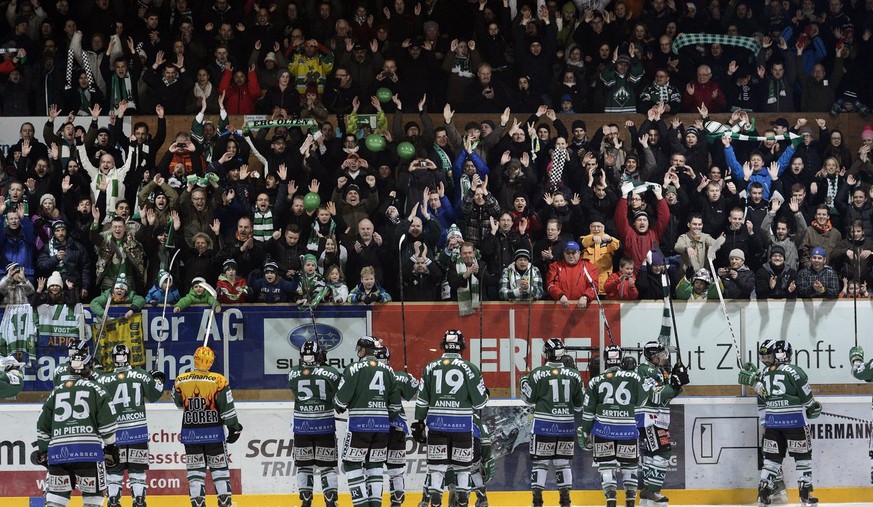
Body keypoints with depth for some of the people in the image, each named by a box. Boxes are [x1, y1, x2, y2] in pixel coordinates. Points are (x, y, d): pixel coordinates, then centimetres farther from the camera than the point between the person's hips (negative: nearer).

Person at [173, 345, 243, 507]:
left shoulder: (181, 381, -4)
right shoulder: (218, 381, -11)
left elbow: (178, 402, 13)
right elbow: (227, 408, -8)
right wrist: (234, 428, 3)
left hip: (190, 433, 1)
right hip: (213, 433, -1)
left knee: (195, 469, 6)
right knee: (219, 468, 8)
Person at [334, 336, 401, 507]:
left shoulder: (354, 369, -6)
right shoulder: (387, 370, 10)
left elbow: (341, 399, -8)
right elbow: (396, 403, 12)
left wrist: (340, 407, 15)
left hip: (360, 423, -5)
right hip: (382, 425, 5)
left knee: (352, 463, 3)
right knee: (375, 463, 14)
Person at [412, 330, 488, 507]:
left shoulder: (430, 367, 2)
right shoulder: (469, 368, -5)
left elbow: (422, 400, 4)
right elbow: (479, 402, -1)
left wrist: (419, 423, 12)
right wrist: (484, 393, 21)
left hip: (436, 422, 2)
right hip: (462, 424, -1)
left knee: (436, 464, 5)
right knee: (462, 465, 9)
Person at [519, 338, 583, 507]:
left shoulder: (538, 373, -8)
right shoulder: (574, 375, 3)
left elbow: (529, 398, 0)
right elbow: (579, 404, 9)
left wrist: (524, 381, 17)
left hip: (544, 423, -3)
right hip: (566, 424, 3)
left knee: (540, 461, 3)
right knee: (563, 461, 11)